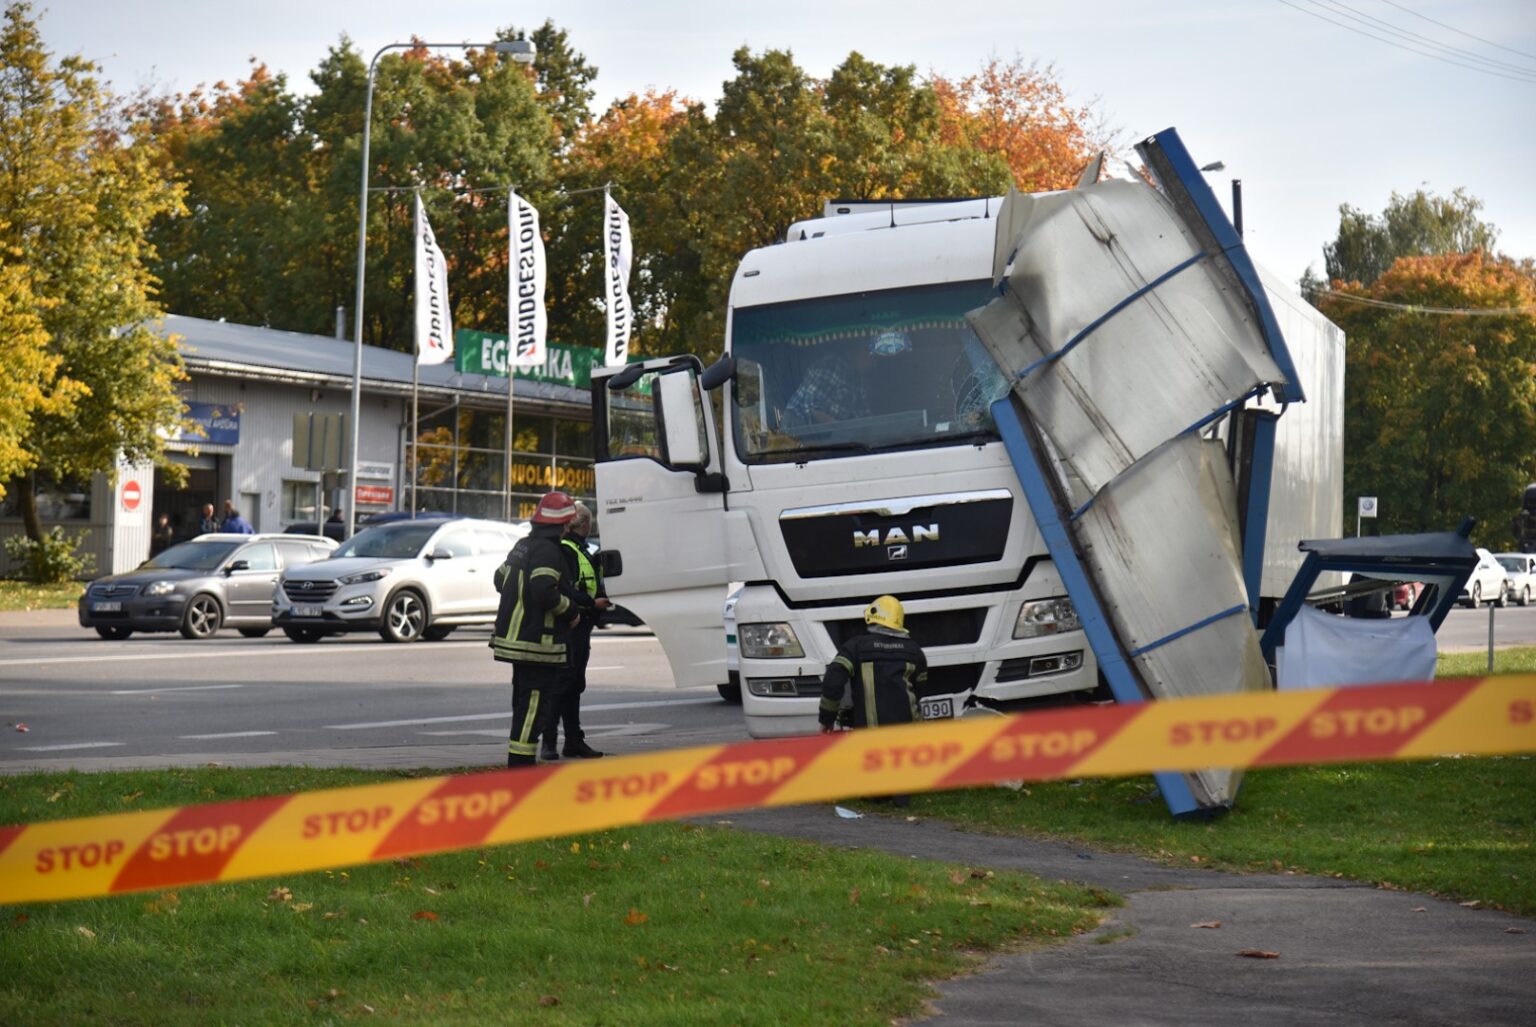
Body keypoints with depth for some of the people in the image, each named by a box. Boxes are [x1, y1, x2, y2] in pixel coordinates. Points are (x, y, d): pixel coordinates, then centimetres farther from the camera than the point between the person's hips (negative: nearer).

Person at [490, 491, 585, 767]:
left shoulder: (523, 545, 15)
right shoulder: (547, 549, -16)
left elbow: (500, 579, 25)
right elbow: (544, 590, -26)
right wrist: (571, 611, -13)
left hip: (514, 638, 10)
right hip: (537, 642, -10)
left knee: (525, 703, 18)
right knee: (535, 705, -9)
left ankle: (520, 764, 26)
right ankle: (521, 765, -11)